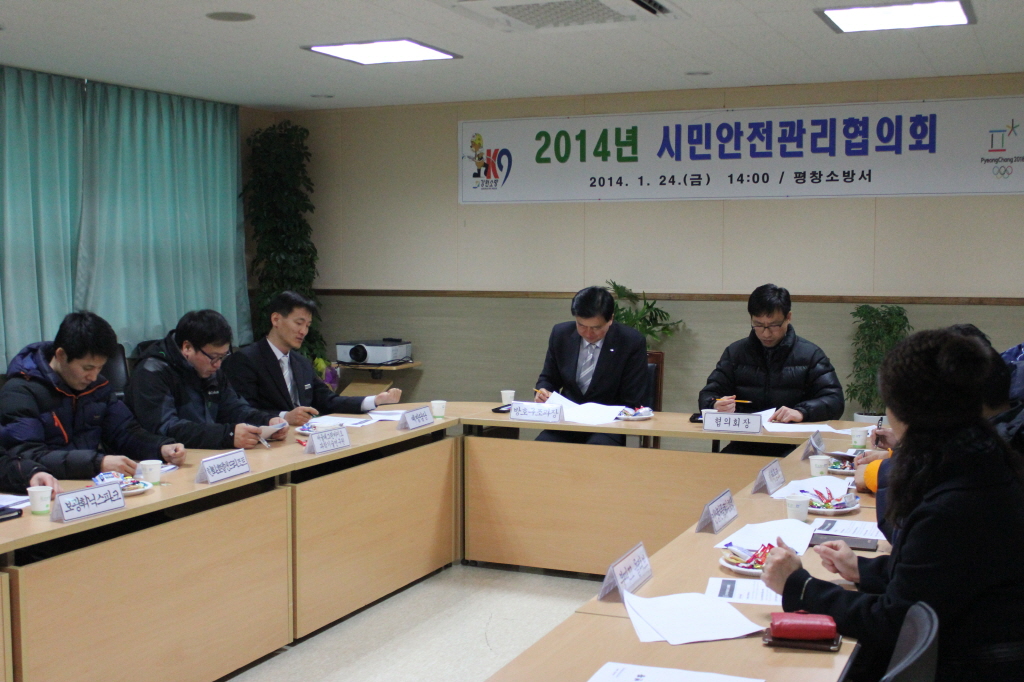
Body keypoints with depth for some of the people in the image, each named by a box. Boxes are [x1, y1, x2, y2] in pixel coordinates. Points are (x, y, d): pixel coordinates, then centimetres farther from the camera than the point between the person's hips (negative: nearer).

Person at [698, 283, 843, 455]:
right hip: (744, 446, 2)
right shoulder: (735, 352, 13)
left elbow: (834, 401, -1)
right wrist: (717, 406, -13)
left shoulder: (811, 355, 6)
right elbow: (708, 395, 11)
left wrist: (801, 412, -21)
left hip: (793, 448, -1)